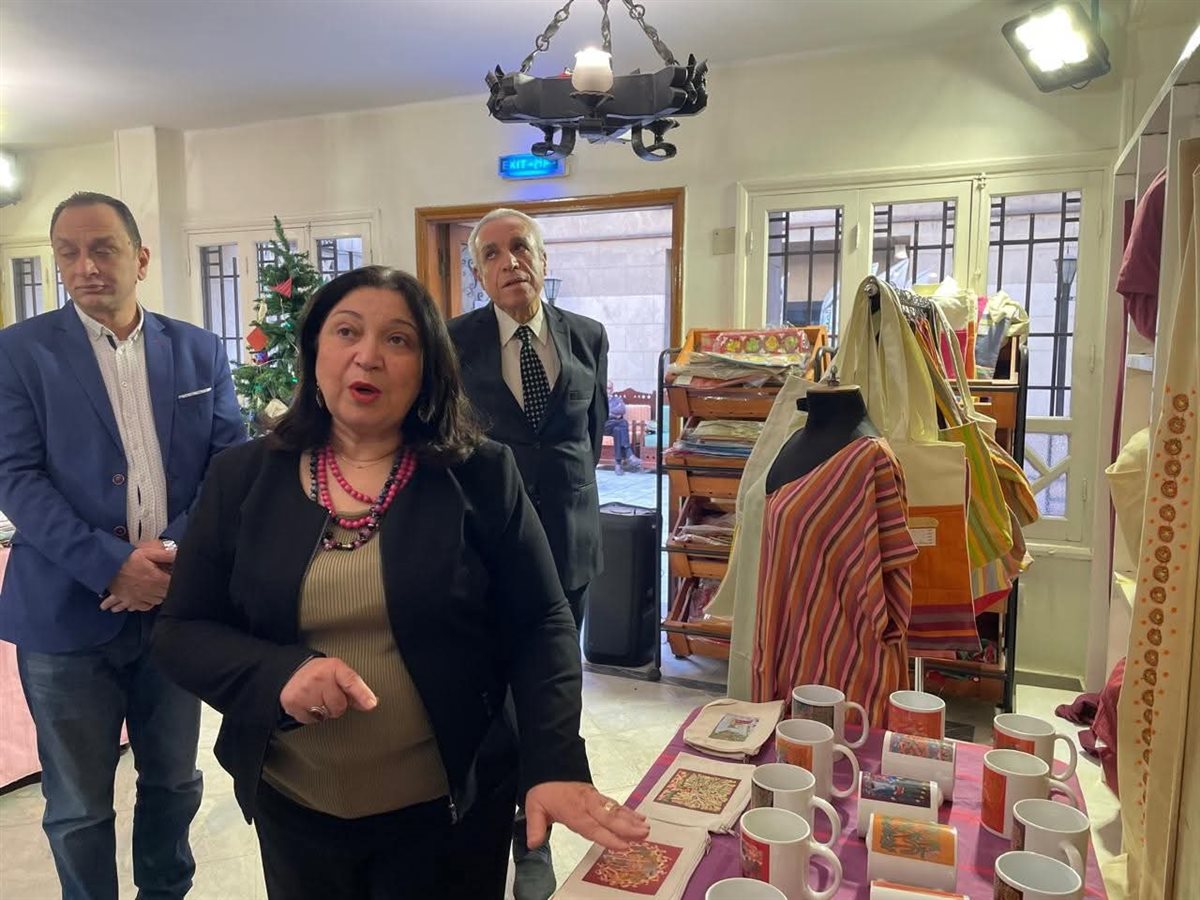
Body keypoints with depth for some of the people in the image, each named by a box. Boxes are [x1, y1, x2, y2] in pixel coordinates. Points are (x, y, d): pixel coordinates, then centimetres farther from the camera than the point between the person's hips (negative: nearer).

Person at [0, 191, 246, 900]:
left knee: (174, 781, 19)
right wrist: (112, 565, -19)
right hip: (68, 610, -2)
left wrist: (178, 552, -14)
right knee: (78, 805, 13)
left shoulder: (199, 350, 5)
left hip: (178, 602, 3)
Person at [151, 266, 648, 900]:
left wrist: (554, 765, -19)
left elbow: (540, 627, -6)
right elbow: (179, 633, -1)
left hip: (450, 808, -1)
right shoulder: (241, 479, -2)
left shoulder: (479, 475, -8)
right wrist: (279, 674, -20)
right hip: (294, 812, 2)